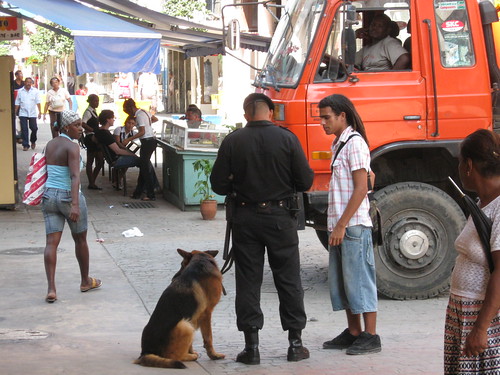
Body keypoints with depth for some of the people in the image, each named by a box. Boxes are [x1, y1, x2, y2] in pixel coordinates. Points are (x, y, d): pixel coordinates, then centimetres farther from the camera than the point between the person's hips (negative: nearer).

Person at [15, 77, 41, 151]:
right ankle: (25, 145, 4)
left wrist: (39, 111, -8)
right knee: (24, 130, -3)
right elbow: (17, 103, 8)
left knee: (34, 128, 1)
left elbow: (38, 102, -1)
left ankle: (33, 141, 27)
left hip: (32, 113, 0)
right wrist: (15, 113, 5)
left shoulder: (35, 91, 2)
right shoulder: (20, 91, 5)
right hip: (23, 113, 0)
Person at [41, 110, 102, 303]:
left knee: (51, 242, 0)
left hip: (49, 195, 6)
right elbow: (75, 176, -23)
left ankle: (51, 289, -9)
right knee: (80, 240, 14)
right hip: (68, 195, -6)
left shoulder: (50, 145, 8)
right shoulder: (72, 146, -14)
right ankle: (85, 281, 30)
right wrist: (75, 204, -29)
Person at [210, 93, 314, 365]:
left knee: (248, 281, 7)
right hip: (280, 217, 0)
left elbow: (218, 184, -3)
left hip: (245, 218, 0)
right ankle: (295, 343, 13)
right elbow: (305, 181, -6)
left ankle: (251, 346, 6)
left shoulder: (233, 141, -5)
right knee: (289, 280, 9)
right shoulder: (287, 139, -7)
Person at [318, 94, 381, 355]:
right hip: (339, 226, 9)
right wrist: (335, 226, 15)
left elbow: (361, 189, -17)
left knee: (359, 279, -5)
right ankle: (353, 333, 19)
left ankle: (370, 337, 0)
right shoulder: (338, 144, 17)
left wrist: (342, 225, -18)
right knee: (340, 281, 11)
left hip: (354, 225, -9)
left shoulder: (355, 143, -11)